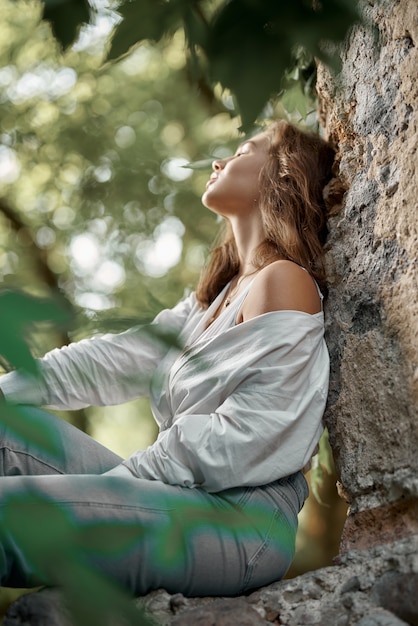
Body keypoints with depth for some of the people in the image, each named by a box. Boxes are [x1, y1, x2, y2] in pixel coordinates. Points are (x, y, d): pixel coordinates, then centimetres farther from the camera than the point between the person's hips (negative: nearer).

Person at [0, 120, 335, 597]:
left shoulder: (284, 282, -11)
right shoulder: (219, 293, 20)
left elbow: (241, 446, -18)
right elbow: (122, 356, 14)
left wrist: (120, 478, -11)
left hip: (239, 522, -10)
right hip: (181, 498, 10)